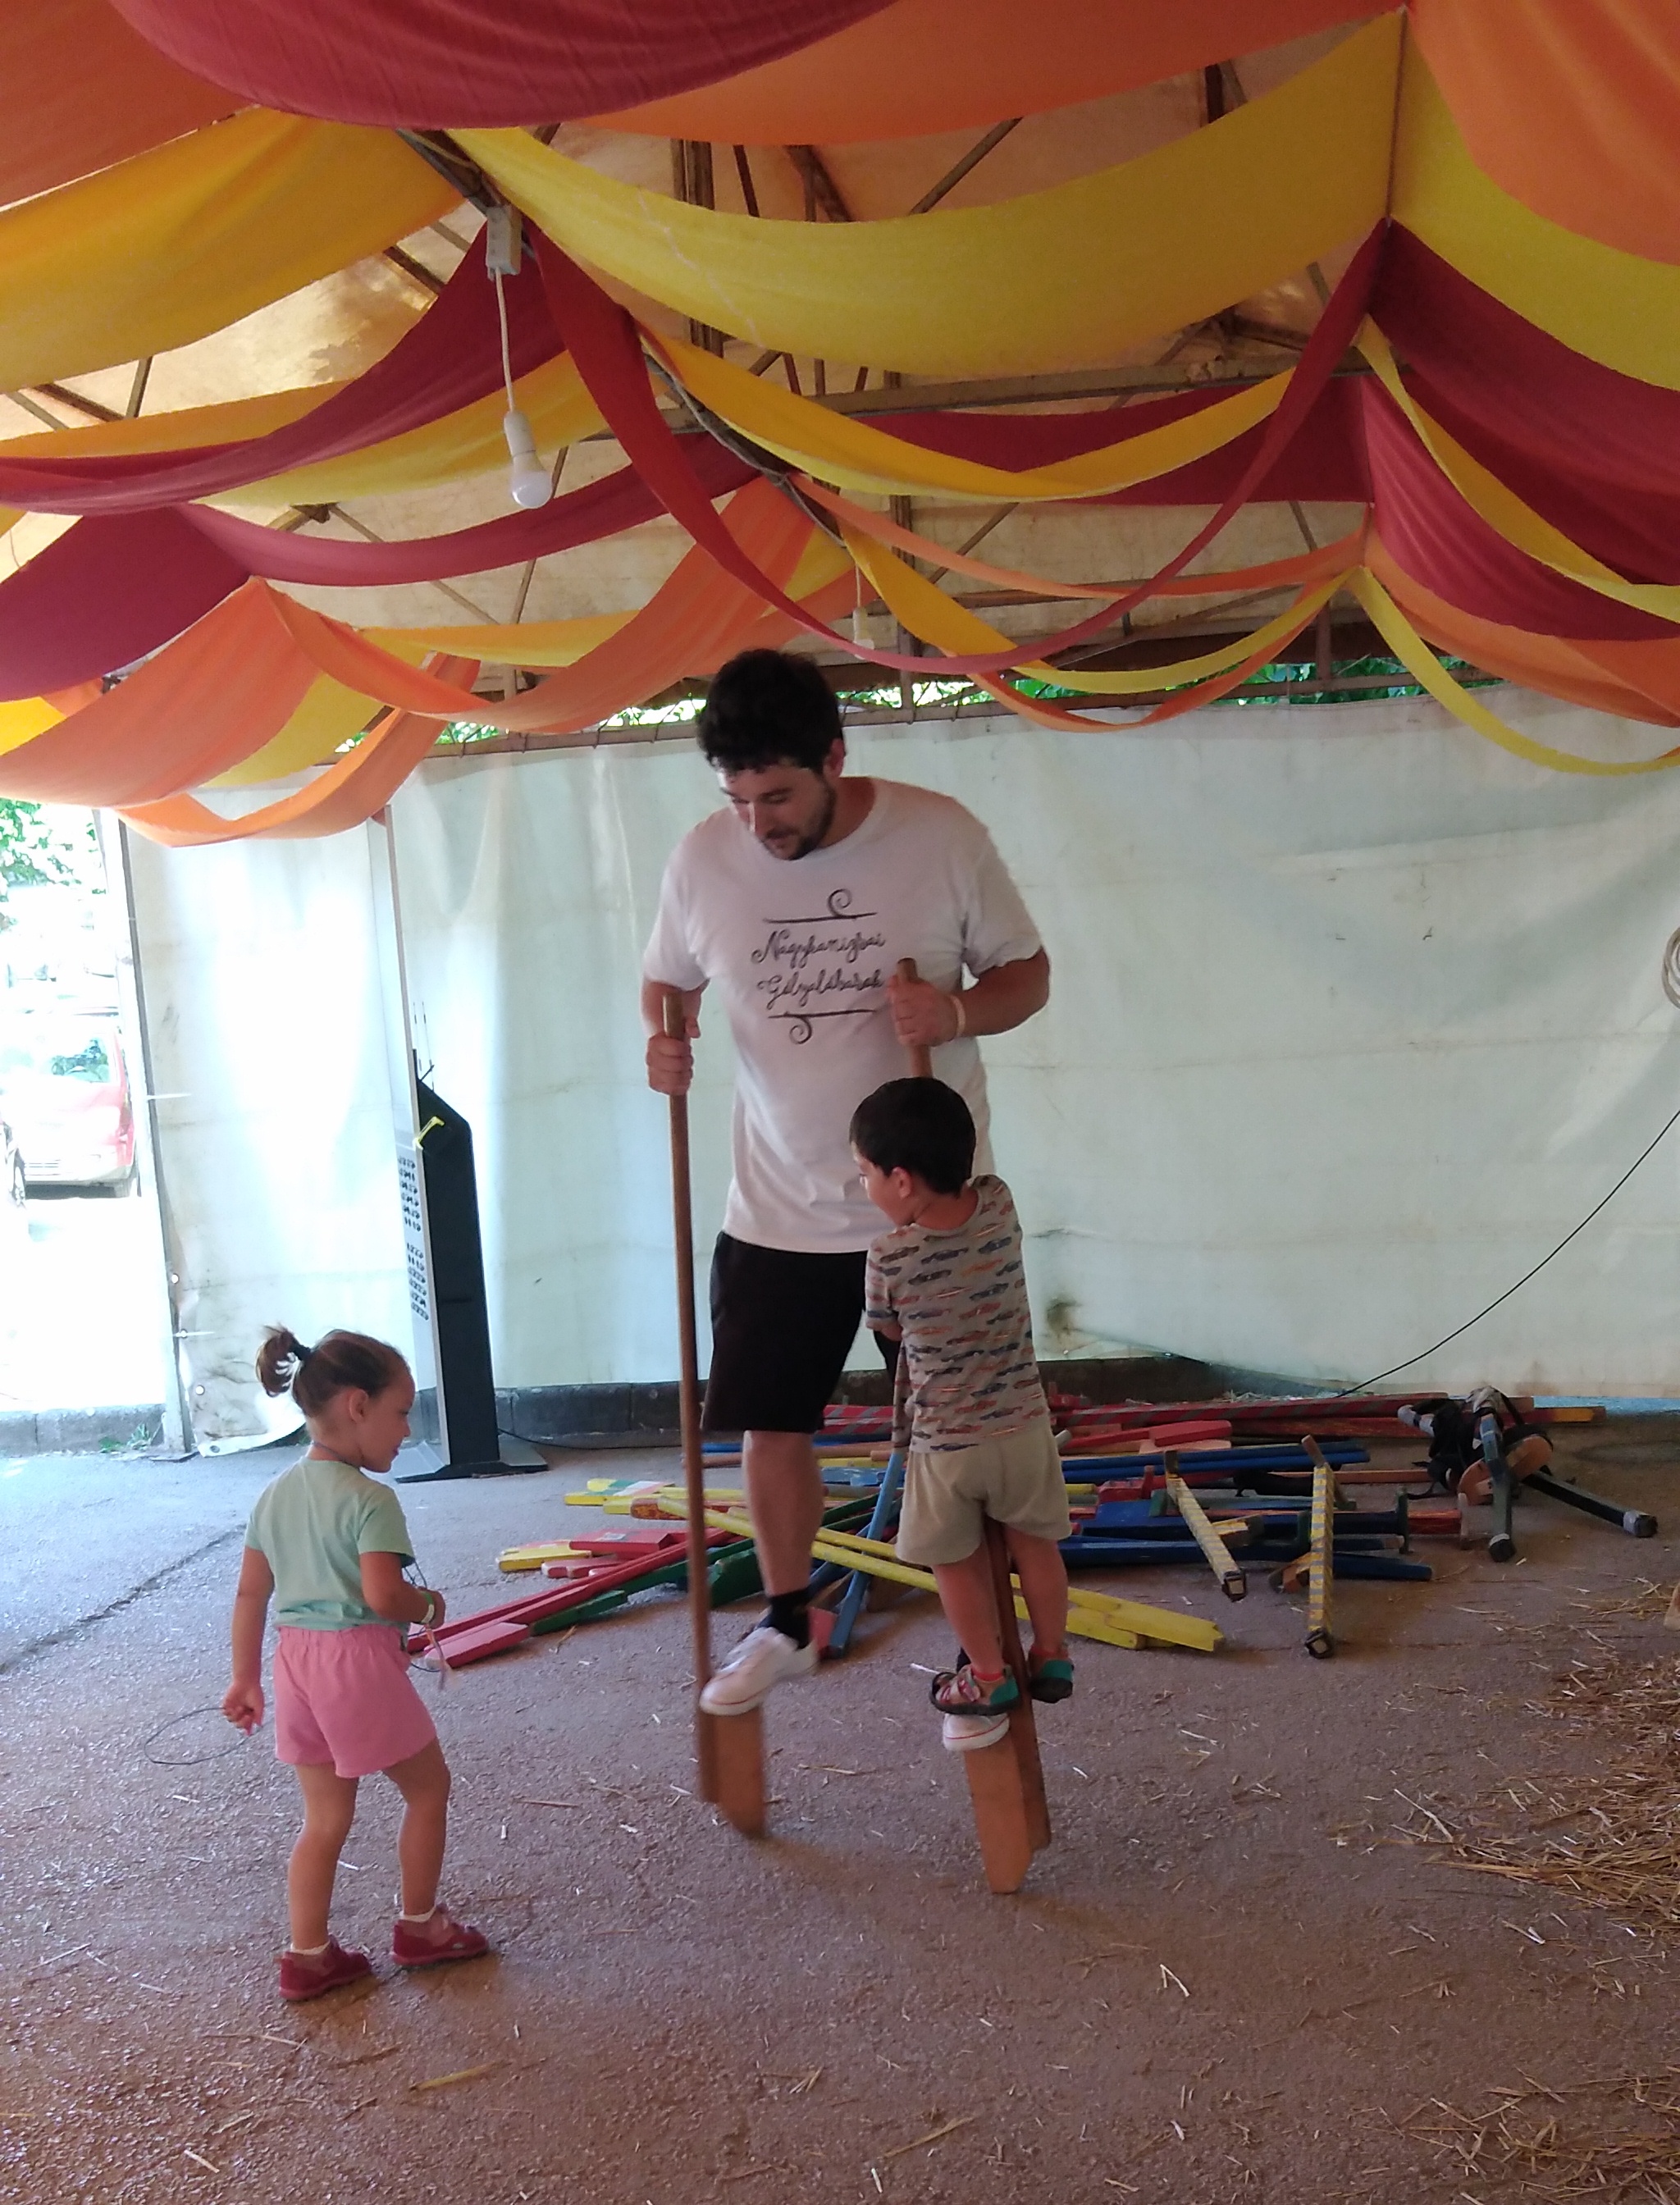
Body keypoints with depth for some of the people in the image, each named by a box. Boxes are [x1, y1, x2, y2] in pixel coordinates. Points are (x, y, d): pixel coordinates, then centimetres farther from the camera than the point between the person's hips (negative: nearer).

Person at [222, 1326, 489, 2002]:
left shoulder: (274, 1494, 8)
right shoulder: (370, 1500, -16)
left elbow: (250, 1594, 11)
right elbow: (383, 1596, -23)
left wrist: (245, 1678, 17)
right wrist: (427, 1605, -3)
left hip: (296, 1660, 7)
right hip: (358, 1658, -7)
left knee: (326, 1817, 18)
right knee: (428, 1787, 14)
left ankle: (307, 1956, 22)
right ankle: (419, 1927, 25)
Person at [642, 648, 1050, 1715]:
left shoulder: (942, 834, -11)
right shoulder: (704, 857, -6)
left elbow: (1028, 973, -2)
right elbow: (668, 980, 10)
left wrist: (958, 1010, -23)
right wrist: (664, 1039, -12)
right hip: (779, 1212, 2)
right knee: (771, 1425, 12)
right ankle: (787, 1623, 37)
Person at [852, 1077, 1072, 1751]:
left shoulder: (888, 1257, -21)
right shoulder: (1001, 1204, -14)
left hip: (943, 1442, -3)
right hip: (1022, 1424, 4)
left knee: (956, 1563, 17)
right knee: (1035, 1545, 22)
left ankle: (989, 1679, 29)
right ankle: (1050, 1659, 36)